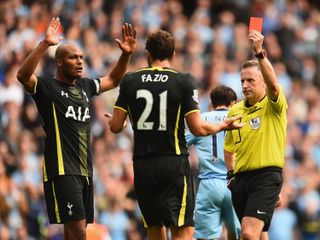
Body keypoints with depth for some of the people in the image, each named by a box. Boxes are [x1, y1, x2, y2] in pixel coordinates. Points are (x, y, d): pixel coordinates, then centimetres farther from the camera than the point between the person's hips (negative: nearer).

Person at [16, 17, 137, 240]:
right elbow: (23, 75, -26)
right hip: (61, 170, -8)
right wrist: (45, 44, -34)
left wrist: (126, 54, 14)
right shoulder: (47, 87, -6)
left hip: (84, 170, 8)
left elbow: (113, 80, 31)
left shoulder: (85, 86, 15)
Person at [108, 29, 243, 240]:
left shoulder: (130, 81, 3)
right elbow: (198, 128, -7)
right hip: (174, 163, -4)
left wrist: (118, 121, 25)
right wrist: (222, 126, 11)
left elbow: (115, 126, 1)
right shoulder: (183, 81, -5)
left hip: (142, 164, 4)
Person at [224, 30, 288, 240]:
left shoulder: (274, 105, -5)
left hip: (267, 176, -7)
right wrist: (231, 173, 14)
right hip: (241, 178, 7)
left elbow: (273, 83, -28)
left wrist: (260, 53, -39)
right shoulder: (235, 110, 13)